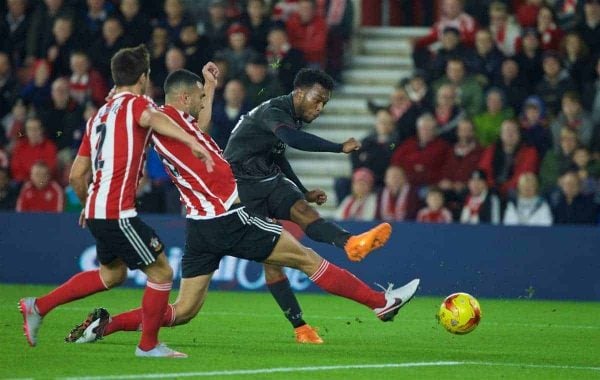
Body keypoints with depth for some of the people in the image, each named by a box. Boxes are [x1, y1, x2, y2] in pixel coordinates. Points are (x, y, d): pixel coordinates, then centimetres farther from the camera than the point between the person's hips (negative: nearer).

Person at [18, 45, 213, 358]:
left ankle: (38, 307, 26)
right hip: (117, 212, -9)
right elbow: (153, 118, -31)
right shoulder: (135, 104, -4)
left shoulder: (99, 115, 18)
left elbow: (76, 175, 19)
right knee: (161, 272, 0)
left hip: (96, 209, 9)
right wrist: (192, 142, -42)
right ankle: (148, 345, 7)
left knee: (112, 273, 26)